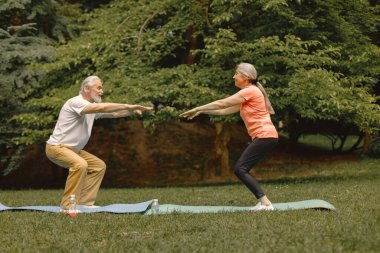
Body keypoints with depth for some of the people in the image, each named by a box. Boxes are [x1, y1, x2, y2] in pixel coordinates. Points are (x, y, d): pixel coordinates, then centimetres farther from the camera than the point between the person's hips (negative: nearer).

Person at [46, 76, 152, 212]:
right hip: (57, 147, -10)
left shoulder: (93, 107, 10)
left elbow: (114, 113, 7)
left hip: (73, 149, 10)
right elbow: (100, 108, -32)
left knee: (99, 166, 11)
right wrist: (128, 106, -29)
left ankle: (84, 202, 9)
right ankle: (67, 206, -26)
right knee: (80, 165, -33)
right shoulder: (76, 102, -19)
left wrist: (132, 111, -10)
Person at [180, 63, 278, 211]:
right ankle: (263, 202, 3)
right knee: (242, 169, 7)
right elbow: (225, 110, 22)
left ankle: (265, 203, -18)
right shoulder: (247, 95, 22)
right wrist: (201, 111, 17)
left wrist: (197, 109, -2)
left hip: (265, 136, -10)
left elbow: (221, 104, -8)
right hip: (264, 137, 10)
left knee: (240, 169, -13)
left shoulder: (250, 91, -8)